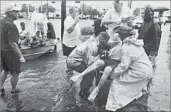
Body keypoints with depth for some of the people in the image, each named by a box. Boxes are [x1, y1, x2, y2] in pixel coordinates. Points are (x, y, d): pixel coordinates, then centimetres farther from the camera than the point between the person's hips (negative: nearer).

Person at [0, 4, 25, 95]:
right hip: (10, 52, -8)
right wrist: (21, 56, -24)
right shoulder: (11, 26, -26)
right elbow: (12, 44, -29)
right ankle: (14, 90, 30)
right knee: (15, 73, 12)